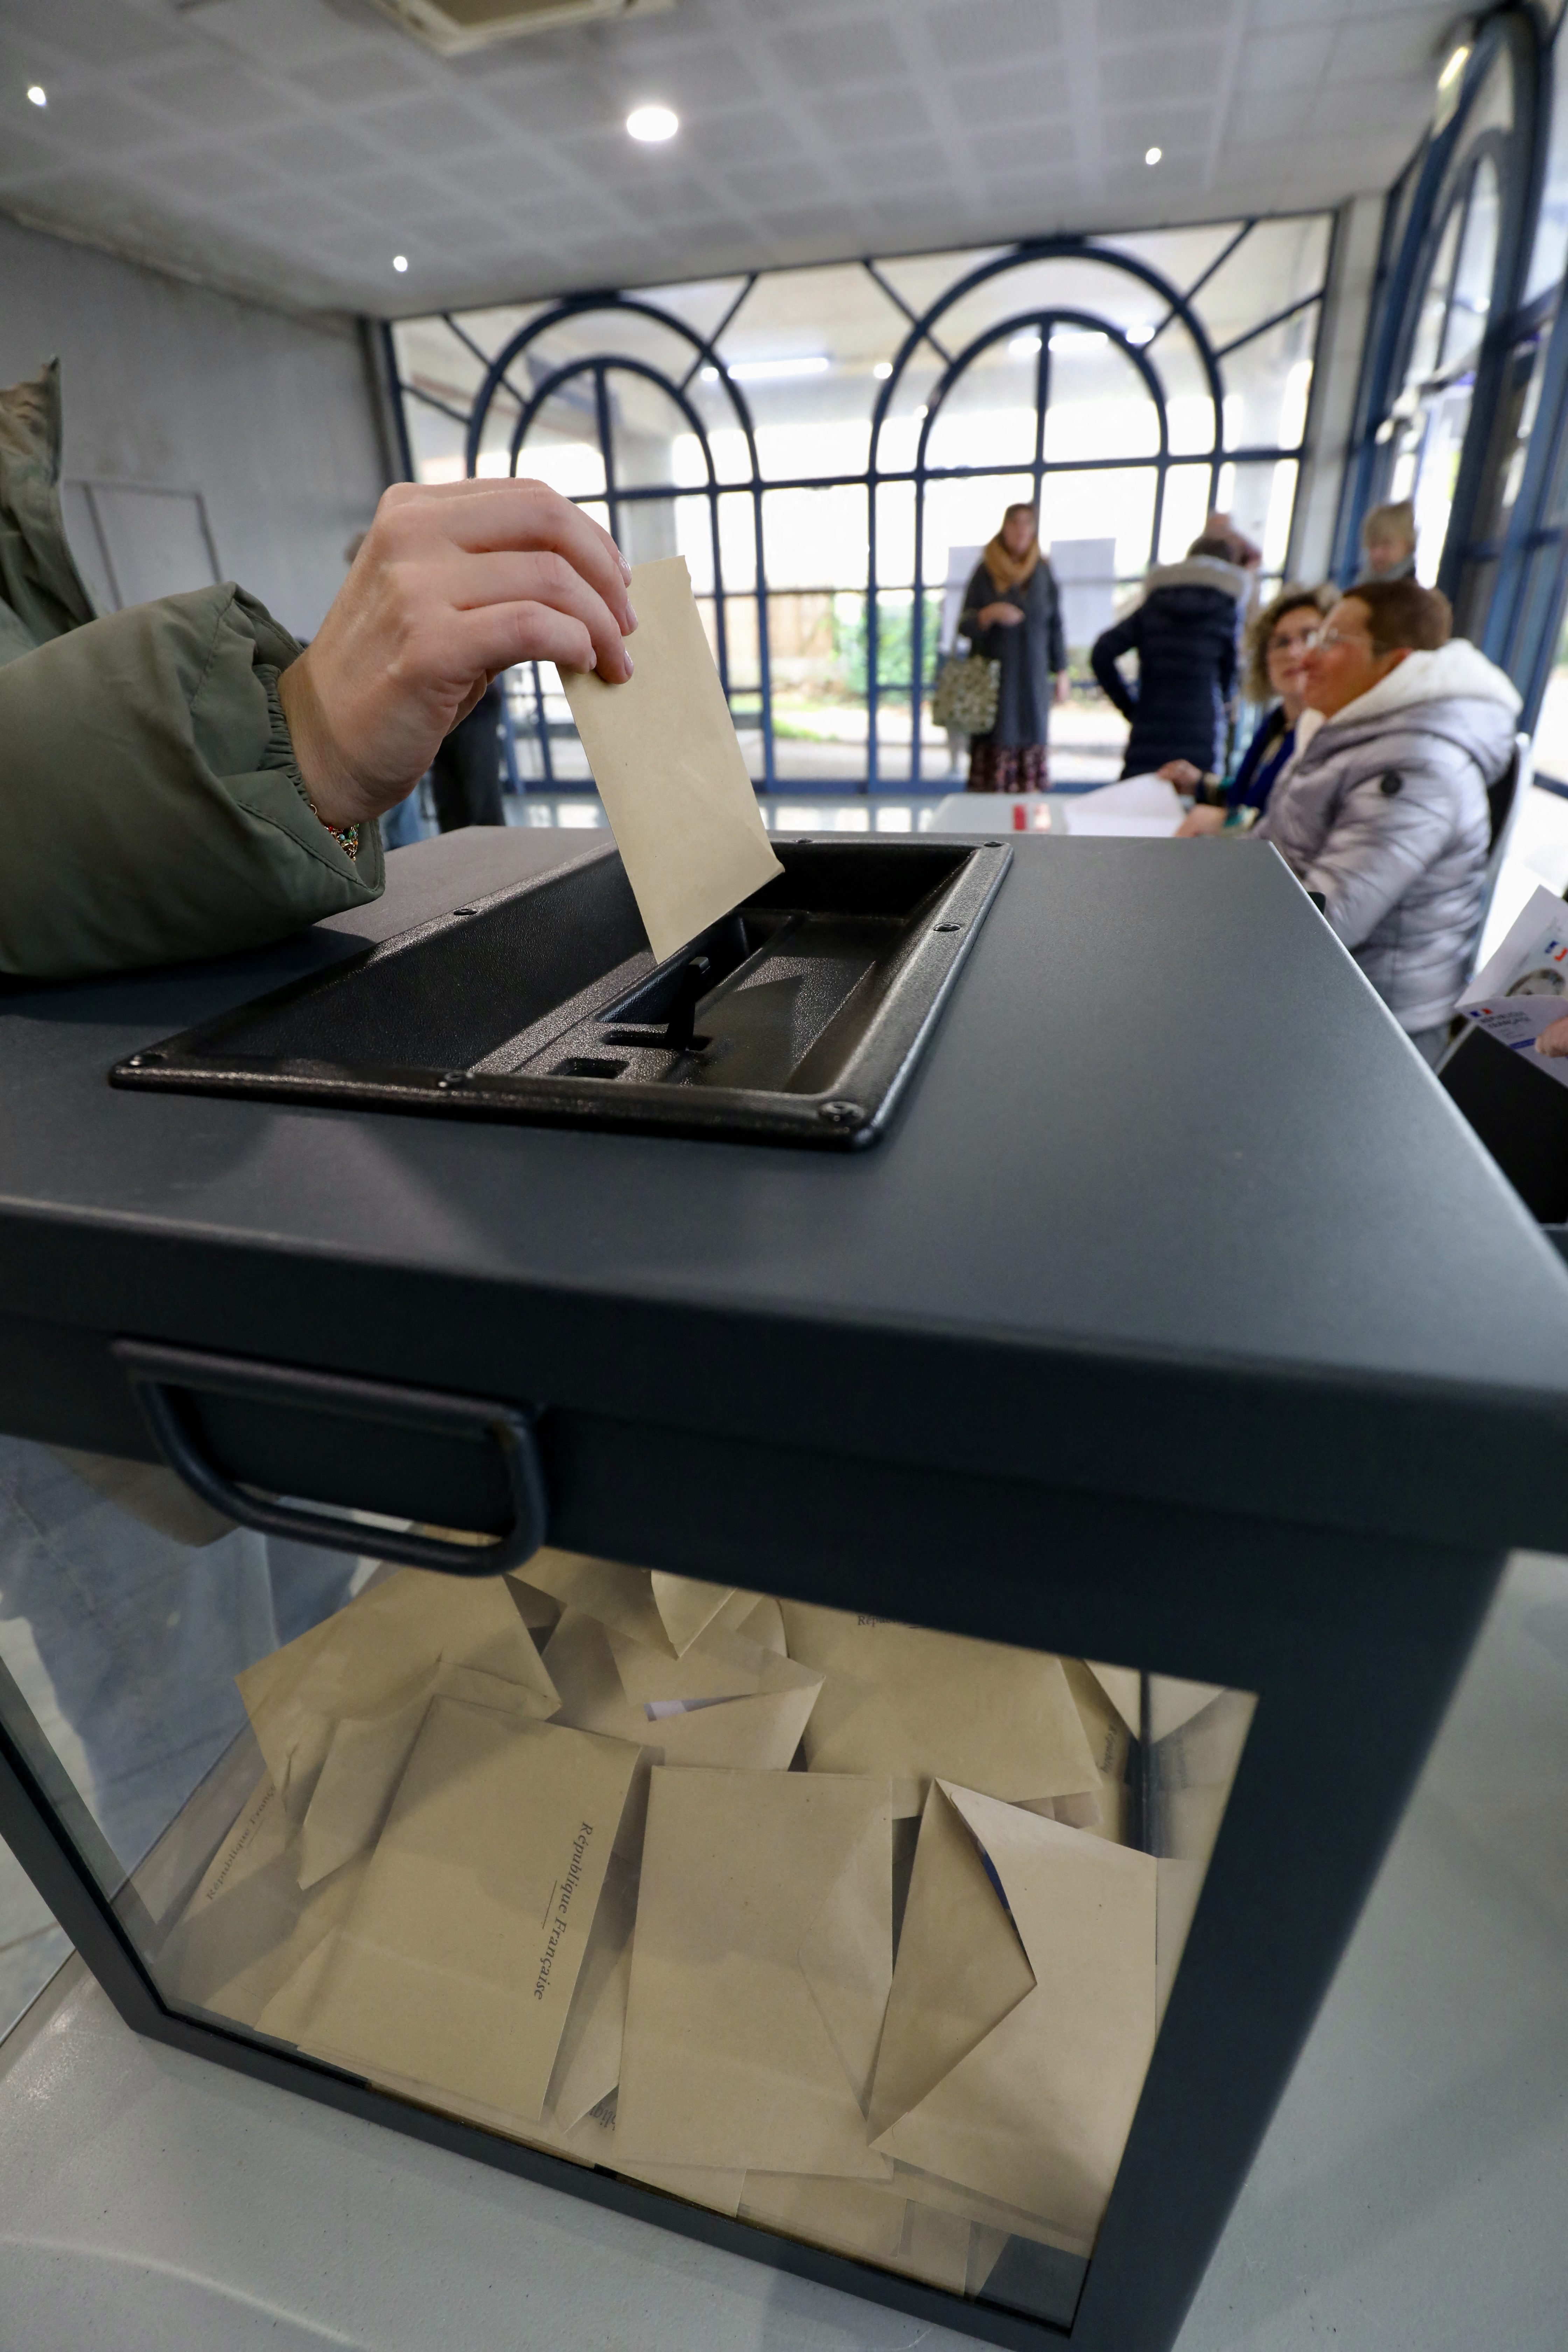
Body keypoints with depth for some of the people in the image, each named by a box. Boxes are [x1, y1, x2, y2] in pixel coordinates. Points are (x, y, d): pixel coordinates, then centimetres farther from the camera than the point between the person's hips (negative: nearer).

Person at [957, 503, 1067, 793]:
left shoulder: (1044, 571, 9)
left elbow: (1055, 626, 13)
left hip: (1033, 680, 3)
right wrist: (990, 613, -20)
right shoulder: (986, 571, 2)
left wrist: (1061, 673, 9)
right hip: (995, 678, -2)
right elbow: (965, 625, 0)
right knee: (995, 747, -12)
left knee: (1032, 747, -4)